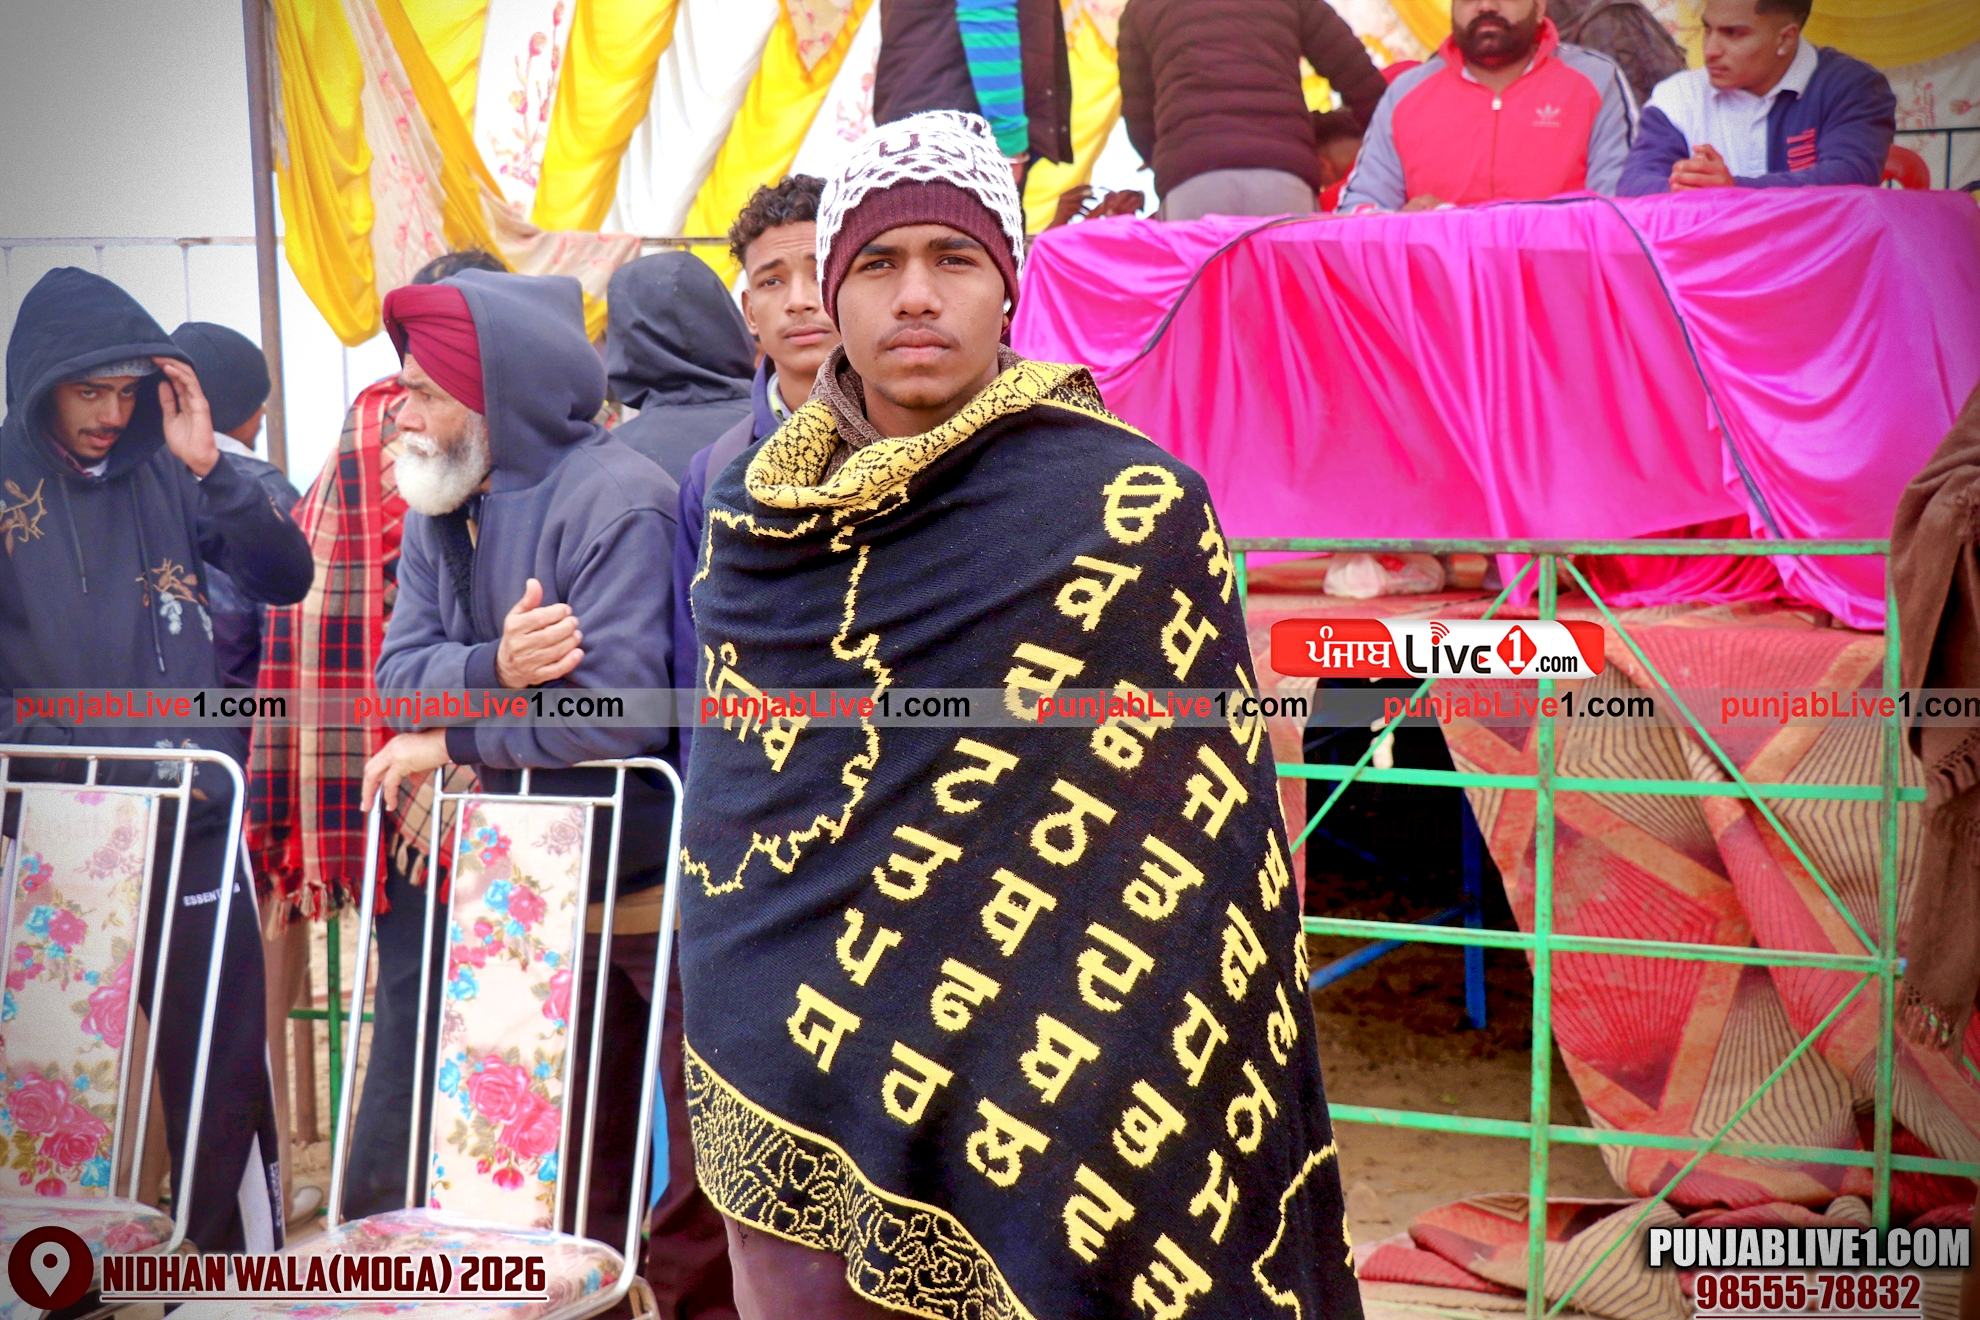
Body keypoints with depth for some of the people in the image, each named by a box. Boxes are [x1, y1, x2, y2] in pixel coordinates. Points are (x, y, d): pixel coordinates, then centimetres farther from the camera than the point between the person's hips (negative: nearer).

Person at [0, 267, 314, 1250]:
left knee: (226, 1065, 6)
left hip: (192, 825, 2)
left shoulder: (164, 474, 6)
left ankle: (236, 1260, 19)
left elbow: (286, 578, 0)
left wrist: (208, 469, -10)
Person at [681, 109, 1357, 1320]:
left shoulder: (1132, 515, -10)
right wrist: (721, 1016, 16)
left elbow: (1191, 841, -11)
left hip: (1020, 1086, -4)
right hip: (782, 1107, 5)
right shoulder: (755, 516, 6)